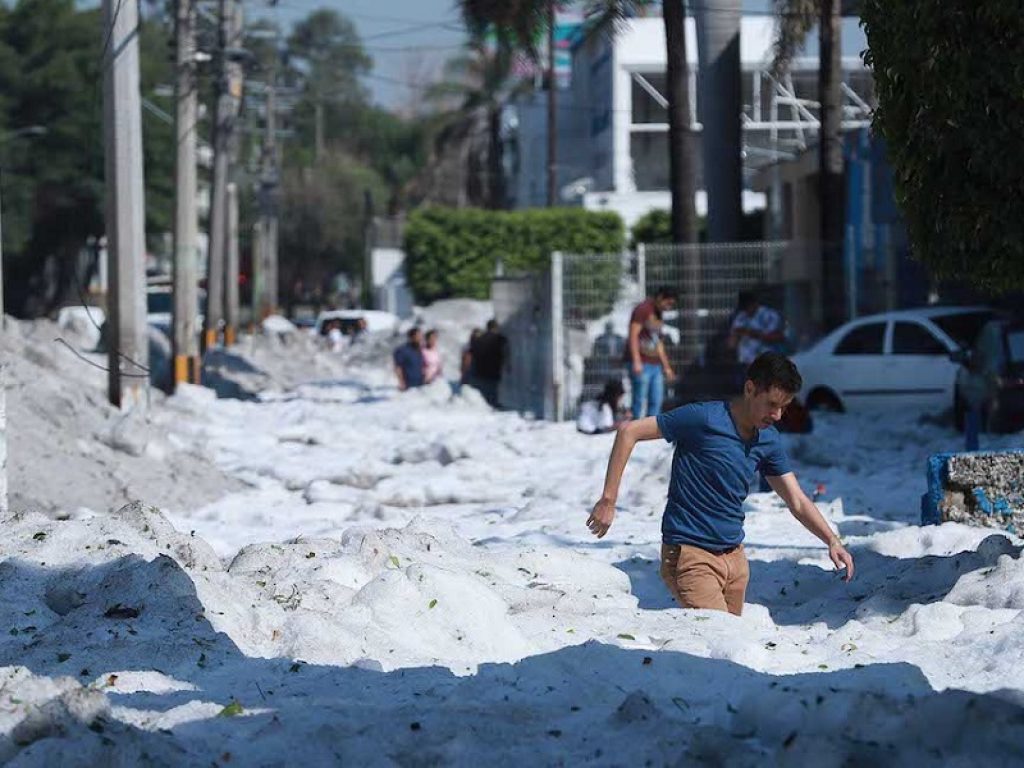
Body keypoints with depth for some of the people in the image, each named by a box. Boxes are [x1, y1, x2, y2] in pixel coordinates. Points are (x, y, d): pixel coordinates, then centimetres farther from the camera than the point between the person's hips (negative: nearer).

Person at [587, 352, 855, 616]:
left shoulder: (768, 441, 7)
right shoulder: (703, 419, -15)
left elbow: (797, 501, 12)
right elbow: (629, 432, -12)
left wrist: (832, 540, -3)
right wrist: (608, 500, -15)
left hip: (734, 556, 7)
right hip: (691, 555, -7)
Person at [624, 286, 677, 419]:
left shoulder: (657, 315, 20)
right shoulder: (643, 309, -6)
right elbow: (633, 335, -14)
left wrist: (666, 367, 25)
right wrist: (636, 362, -21)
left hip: (655, 365, 9)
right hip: (641, 364, -9)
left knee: (657, 400, 6)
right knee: (640, 400, -9)